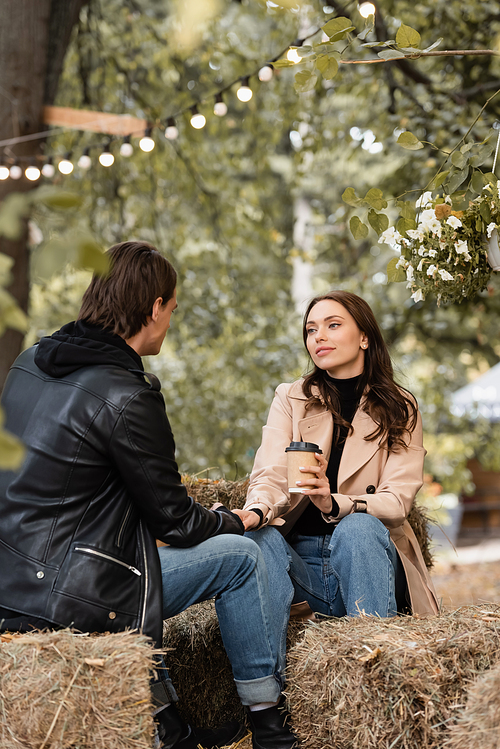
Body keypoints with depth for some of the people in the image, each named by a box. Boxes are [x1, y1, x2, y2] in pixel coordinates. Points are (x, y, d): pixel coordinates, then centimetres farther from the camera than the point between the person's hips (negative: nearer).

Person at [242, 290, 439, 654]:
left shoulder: (400, 407, 6)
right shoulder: (290, 399, 10)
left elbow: (397, 500, -7)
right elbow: (271, 474, -6)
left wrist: (334, 504, -28)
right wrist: (257, 511, -32)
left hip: (367, 556, -1)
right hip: (301, 562, 1)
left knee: (357, 528, -34)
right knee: (259, 538, -30)